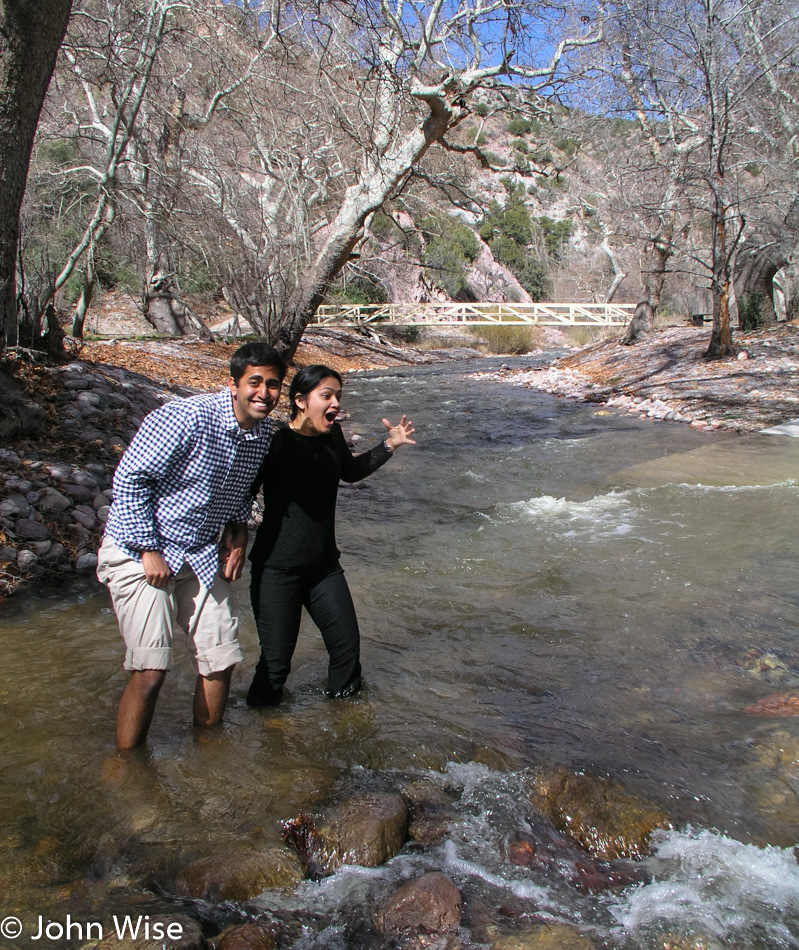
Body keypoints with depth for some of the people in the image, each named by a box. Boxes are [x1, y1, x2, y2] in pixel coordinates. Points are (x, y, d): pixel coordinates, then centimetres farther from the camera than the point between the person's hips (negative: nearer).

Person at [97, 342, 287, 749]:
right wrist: (149, 550, -16)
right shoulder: (188, 418, -23)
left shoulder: (265, 433, 0)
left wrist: (238, 528, 3)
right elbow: (130, 478, -18)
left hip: (201, 554, 7)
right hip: (139, 548, -6)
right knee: (150, 671, -11)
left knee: (221, 661, 6)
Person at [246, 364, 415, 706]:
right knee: (276, 659, 1)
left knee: (347, 644, 12)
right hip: (277, 568, -6)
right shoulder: (275, 443, -18)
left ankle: (342, 698, 38)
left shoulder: (332, 436, 2)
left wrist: (389, 445, 11)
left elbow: (351, 472, 21)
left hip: (324, 563, 6)